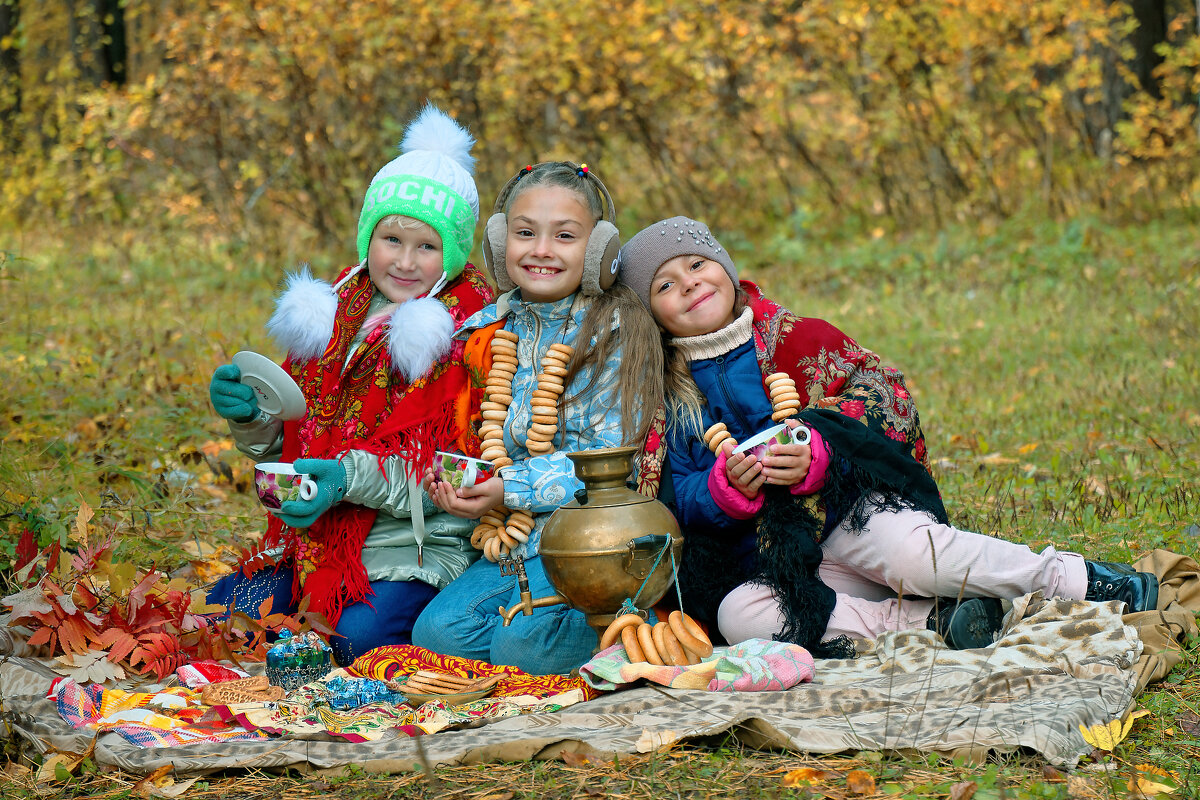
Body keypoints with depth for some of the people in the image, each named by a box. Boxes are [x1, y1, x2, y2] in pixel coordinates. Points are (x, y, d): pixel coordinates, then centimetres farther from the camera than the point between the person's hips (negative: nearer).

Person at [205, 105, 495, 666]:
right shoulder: (333, 315, 12)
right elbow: (287, 447, 19)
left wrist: (353, 478, -22)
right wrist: (251, 418, -4)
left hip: (417, 542, -5)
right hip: (316, 538, 5)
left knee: (359, 638, -30)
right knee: (227, 613, -15)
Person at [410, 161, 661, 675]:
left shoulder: (615, 334, -4)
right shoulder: (490, 334, 12)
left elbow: (608, 458, -11)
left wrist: (513, 488, -17)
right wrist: (451, 482, -4)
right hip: (508, 544, 6)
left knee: (523, 642, -29)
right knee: (437, 630, -19)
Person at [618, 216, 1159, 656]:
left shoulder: (797, 339, 5)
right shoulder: (666, 394, 8)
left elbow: (886, 398, -2)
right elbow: (680, 499, 2)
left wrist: (817, 455, -20)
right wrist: (726, 487, -21)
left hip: (848, 511, -2)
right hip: (766, 561, 2)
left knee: (907, 552, -36)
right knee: (736, 615, -33)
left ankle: (1081, 581, -20)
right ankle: (931, 622, -30)